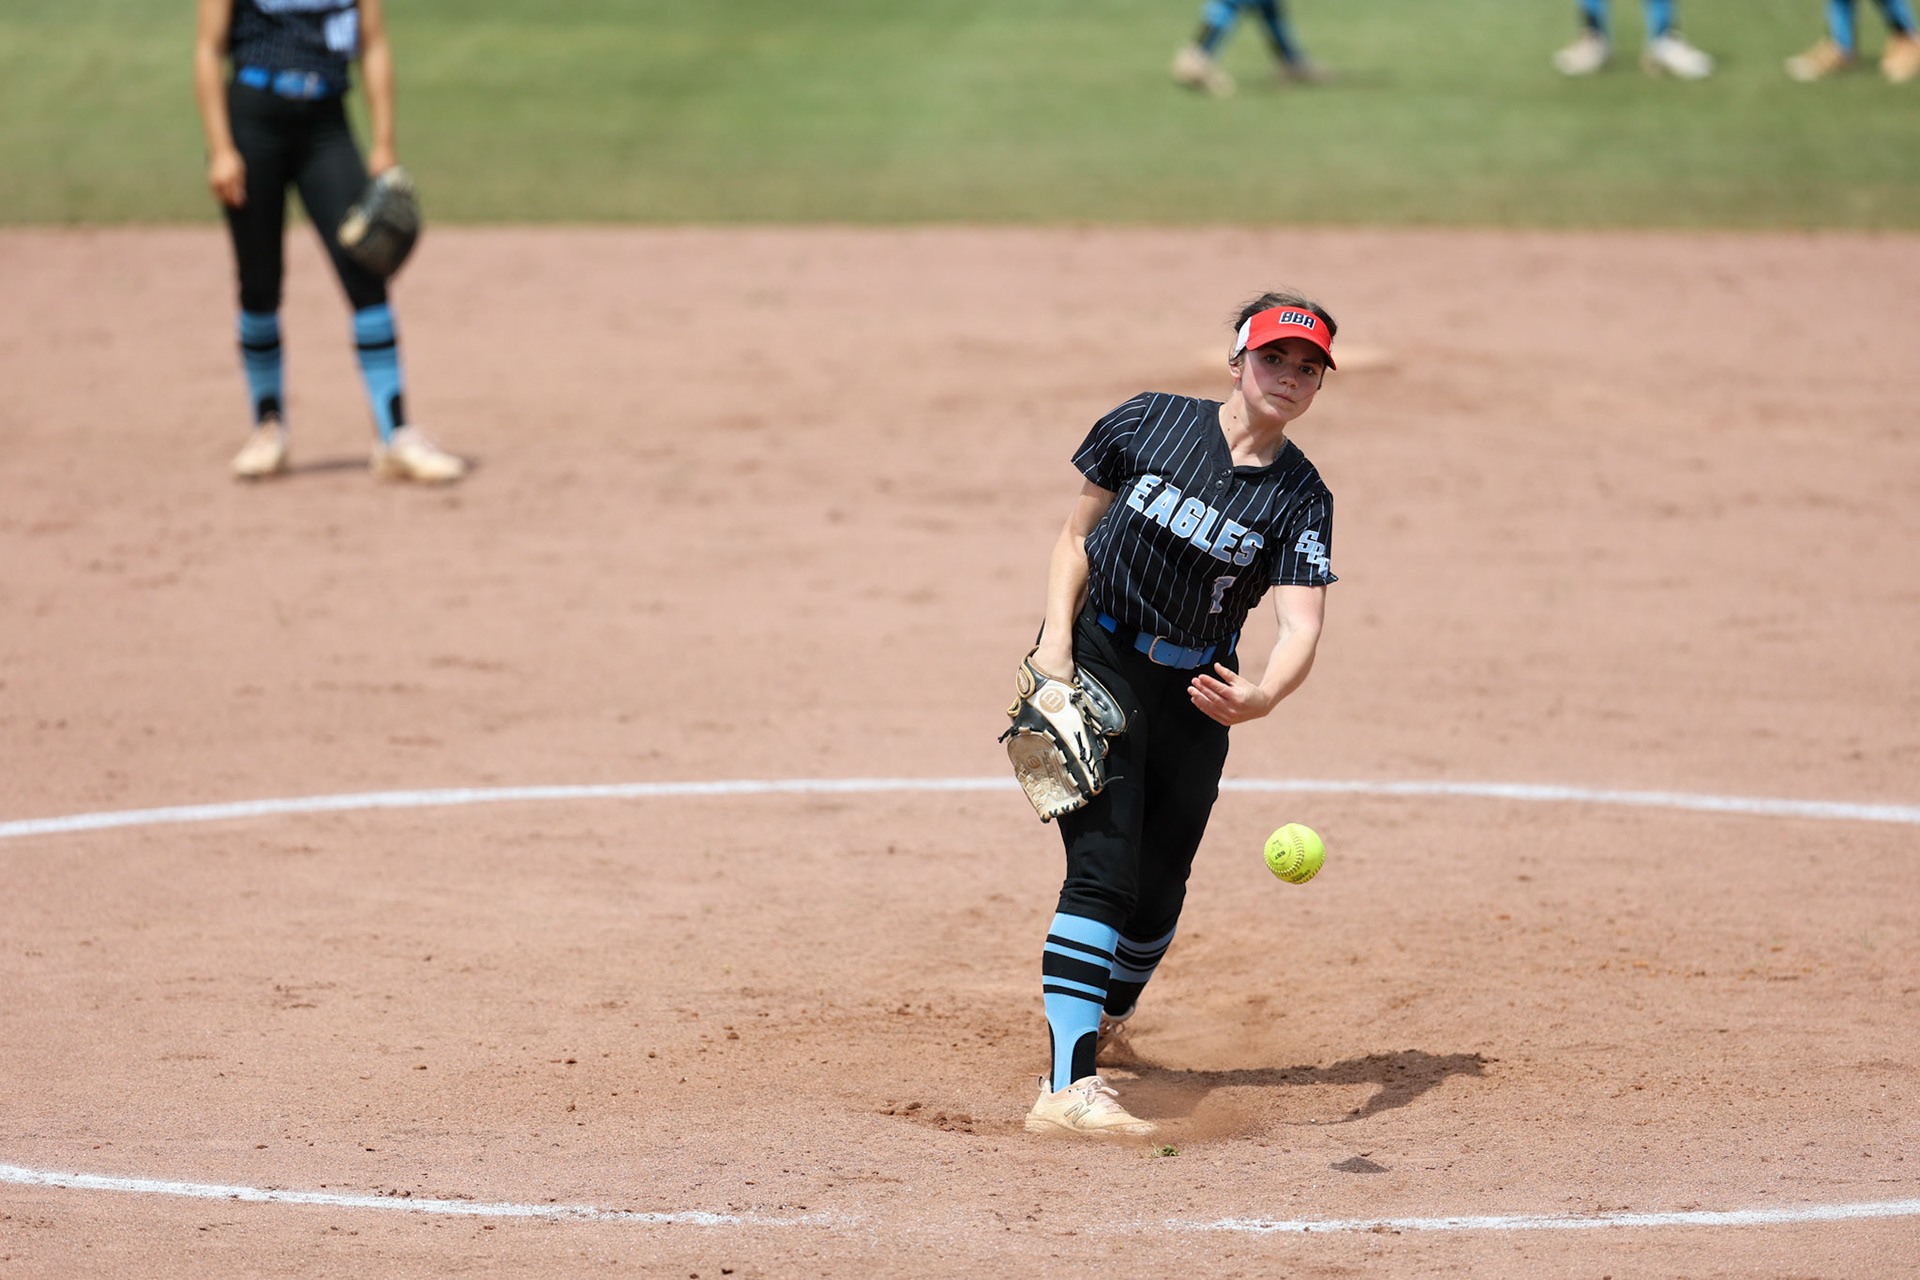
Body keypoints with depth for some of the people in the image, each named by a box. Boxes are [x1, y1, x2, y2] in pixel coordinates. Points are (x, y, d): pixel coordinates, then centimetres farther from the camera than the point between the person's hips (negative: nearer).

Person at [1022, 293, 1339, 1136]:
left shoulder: (1301, 499, -6)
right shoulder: (1149, 423, -7)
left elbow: (1301, 626, -20)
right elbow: (1078, 537, 2)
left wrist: (1260, 697, -41)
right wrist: (1056, 637, -12)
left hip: (1195, 692, 3)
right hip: (1097, 661, -3)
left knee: (1158, 889, 7)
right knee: (1104, 870, -18)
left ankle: (1104, 1026, 38)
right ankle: (1067, 1089, -28)